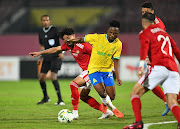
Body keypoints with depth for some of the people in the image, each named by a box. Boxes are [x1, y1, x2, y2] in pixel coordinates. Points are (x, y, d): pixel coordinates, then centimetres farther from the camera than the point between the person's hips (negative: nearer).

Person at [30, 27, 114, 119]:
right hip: (86, 71, 10)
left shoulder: (83, 45, -19)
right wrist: (40, 53, 19)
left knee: (73, 84, -23)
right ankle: (106, 111, 13)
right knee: (83, 96, 10)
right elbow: (55, 49, 17)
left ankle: (75, 112, -18)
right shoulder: (68, 46, 5)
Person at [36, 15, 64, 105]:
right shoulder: (41, 32, 10)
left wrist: (62, 52, -23)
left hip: (56, 56, -7)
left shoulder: (54, 30, -10)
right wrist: (41, 58, 15)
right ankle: (45, 97, 28)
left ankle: (60, 100, -17)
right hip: (47, 57, 7)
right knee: (41, 77, 6)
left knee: (53, 76, -20)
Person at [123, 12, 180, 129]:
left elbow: (145, 46, -11)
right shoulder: (164, 33, 30)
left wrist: (141, 64, -26)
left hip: (159, 67, -5)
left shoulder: (145, 33, 11)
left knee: (135, 93, 5)